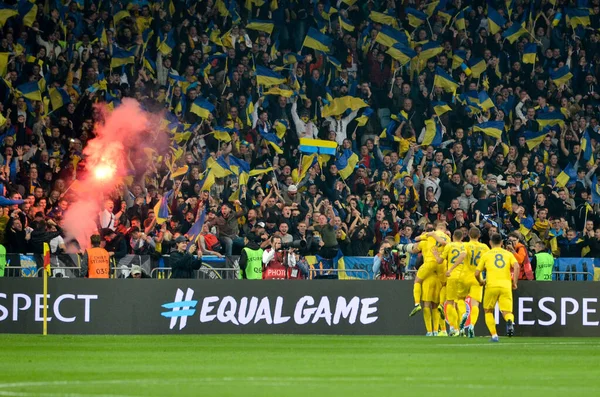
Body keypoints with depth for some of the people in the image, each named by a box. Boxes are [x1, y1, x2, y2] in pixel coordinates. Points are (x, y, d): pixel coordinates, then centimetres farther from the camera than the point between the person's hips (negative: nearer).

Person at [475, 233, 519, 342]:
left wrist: (481, 282, 29)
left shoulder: (486, 255, 11)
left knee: (488, 311, 18)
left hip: (491, 285, -1)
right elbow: (516, 266, -4)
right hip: (506, 286, 1)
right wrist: (514, 282, 4)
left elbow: (477, 273, 9)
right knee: (507, 312, 2)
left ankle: (494, 335, 5)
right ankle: (510, 321, -34)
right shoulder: (508, 254, 14)